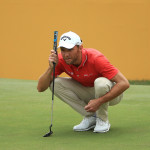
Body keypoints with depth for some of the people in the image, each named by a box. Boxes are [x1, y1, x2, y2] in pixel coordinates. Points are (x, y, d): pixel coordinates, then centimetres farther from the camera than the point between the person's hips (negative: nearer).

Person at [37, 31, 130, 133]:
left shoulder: (95, 58, -32)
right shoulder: (61, 60, -18)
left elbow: (124, 83, -35)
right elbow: (40, 88, -18)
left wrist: (99, 101, -39)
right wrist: (51, 68, -35)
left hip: (109, 94, -5)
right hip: (87, 92, 5)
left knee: (100, 82, -39)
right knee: (55, 83, -17)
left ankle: (103, 120, -11)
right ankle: (90, 117, -6)